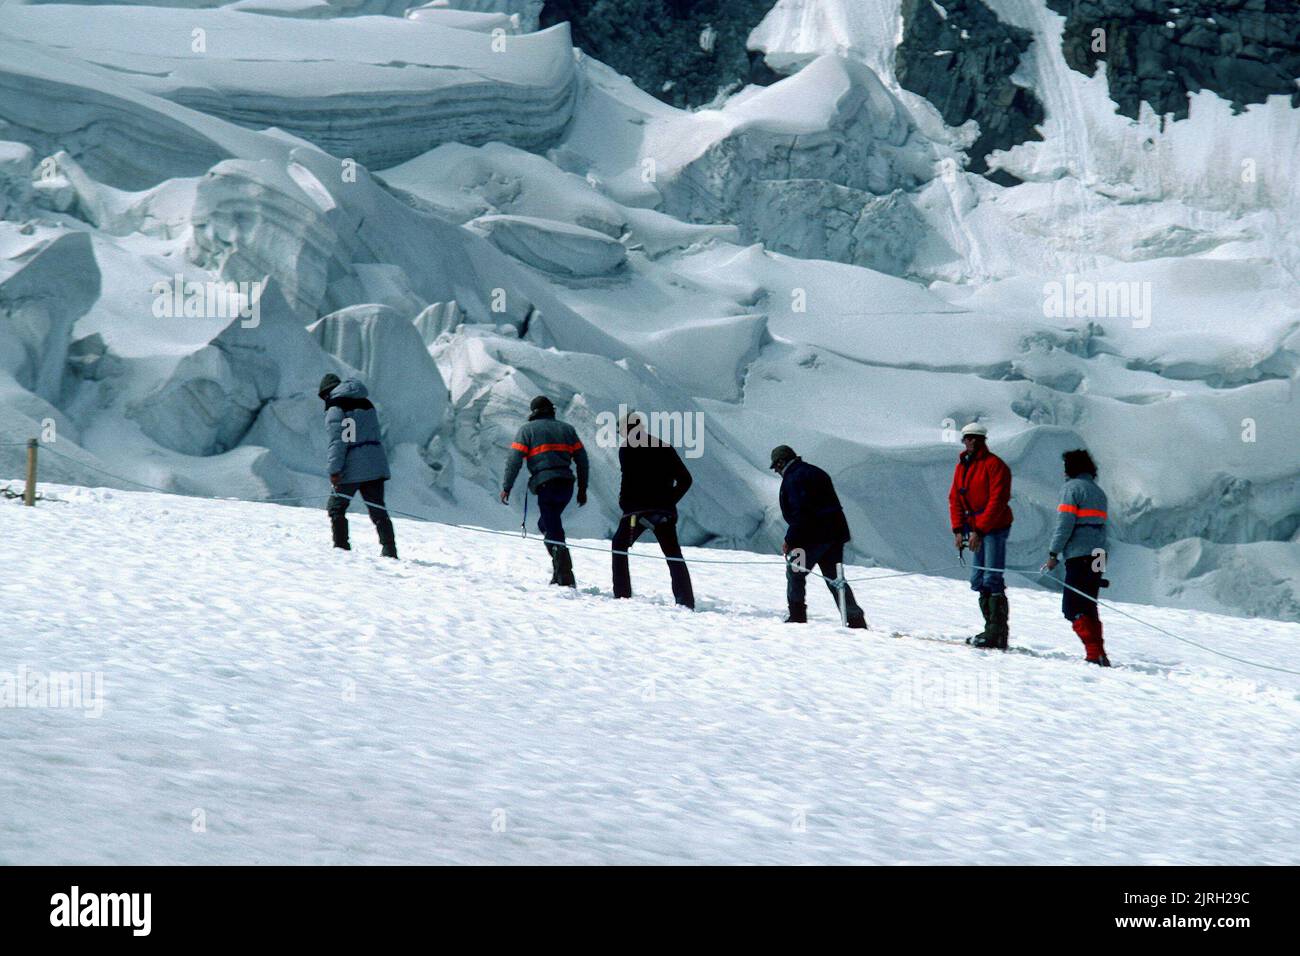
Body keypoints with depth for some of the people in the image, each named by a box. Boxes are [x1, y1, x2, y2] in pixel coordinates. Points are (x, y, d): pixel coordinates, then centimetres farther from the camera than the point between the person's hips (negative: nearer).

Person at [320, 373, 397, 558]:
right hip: (376, 466, 6)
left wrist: (334, 470, -17)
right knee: (378, 510, 5)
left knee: (336, 508, 8)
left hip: (353, 469, -6)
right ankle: (390, 550, -4)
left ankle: (342, 548, 4)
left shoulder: (335, 409, -5)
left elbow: (337, 442, -15)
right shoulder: (366, 404, 19)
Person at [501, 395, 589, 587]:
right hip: (567, 485, 5)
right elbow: (582, 459, 15)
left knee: (554, 533, -5)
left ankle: (566, 579, -15)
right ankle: (559, 570, 12)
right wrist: (582, 489, 20)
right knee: (546, 524, 23)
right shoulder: (566, 428, 18)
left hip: (545, 484, -5)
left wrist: (506, 487, 0)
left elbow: (514, 459, -4)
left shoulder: (527, 429, 5)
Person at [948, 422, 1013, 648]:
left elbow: (997, 502, -14)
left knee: (992, 580, -13)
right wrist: (958, 530, 1)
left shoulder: (994, 465, -8)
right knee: (979, 581, 8)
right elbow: (955, 499, 13)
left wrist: (979, 531, -18)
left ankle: (997, 634, -16)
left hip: (994, 528, -8)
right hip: (976, 529, 8)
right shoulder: (962, 466, 15)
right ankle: (992, 630, 12)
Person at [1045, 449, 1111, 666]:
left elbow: (1065, 523, -13)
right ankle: (1099, 654, 11)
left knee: (1073, 608, -8)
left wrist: (1053, 553, -11)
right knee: (1088, 607, 15)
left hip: (1079, 556, -8)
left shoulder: (1071, 487, -5)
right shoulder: (1098, 491, 21)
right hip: (1097, 557, 8)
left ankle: (1095, 654, -19)